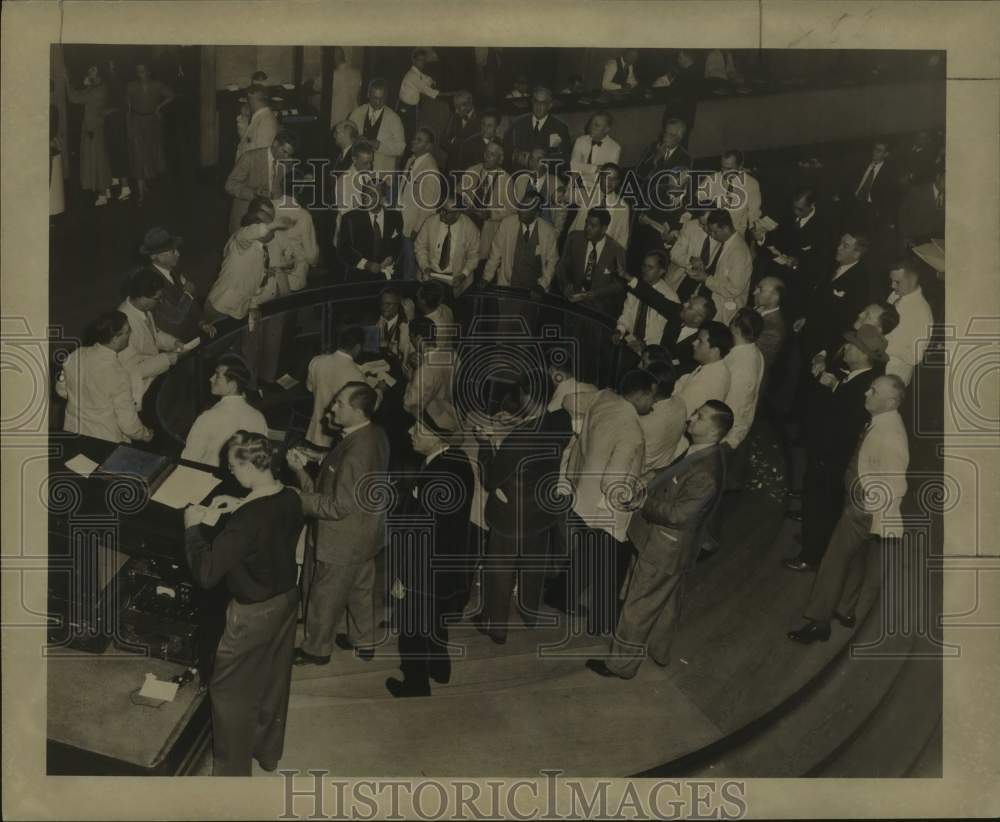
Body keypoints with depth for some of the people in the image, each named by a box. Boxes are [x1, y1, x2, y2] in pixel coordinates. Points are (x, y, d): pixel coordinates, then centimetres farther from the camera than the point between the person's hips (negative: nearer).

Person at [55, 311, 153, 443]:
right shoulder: (118, 375, -27)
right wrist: (146, 435, 0)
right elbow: (128, 424, -19)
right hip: (106, 443, -7)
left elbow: (61, 390, 9)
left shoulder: (75, 356, -9)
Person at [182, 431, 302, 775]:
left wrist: (192, 527, -16)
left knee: (231, 691, 14)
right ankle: (268, 751, 45)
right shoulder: (291, 499, -9)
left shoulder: (244, 521, -33)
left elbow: (206, 572, -27)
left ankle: (233, 770, 28)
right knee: (274, 681, 25)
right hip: (287, 601, 7)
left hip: (253, 614, -7)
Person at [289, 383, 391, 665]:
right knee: (361, 588, 25)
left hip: (342, 540, -8)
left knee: (325, 597, 14)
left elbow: (338, 507, -29)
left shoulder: (356, 452, -35)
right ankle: (364, 641, 44)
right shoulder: (374, 435, -6)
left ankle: (317, 649, 34)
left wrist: (299, 500, -20)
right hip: (365, 533, 9)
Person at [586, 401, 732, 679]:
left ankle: (621, 663, 24)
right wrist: (649, 488, -2)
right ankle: (659, 651, 46)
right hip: (671, 546, 9)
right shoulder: (699, 452, -3)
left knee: (639, 606, 7)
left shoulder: (706, 474, -32)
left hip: (663, 550, -9)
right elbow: (671, 483, 12)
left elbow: (677, 514, -29)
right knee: (667, 602, 26)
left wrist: (643, 500, -18)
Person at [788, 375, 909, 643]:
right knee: (855, 559, 21)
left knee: (835, 560, -2)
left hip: (865, 510, -9)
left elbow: (894, 486, -27)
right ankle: (845, 611, 37)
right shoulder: (880, 423, 2)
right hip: (860, 504, 9)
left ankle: (819, 621, 7)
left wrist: (880, 521, -24)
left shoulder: (890, 435, -27)